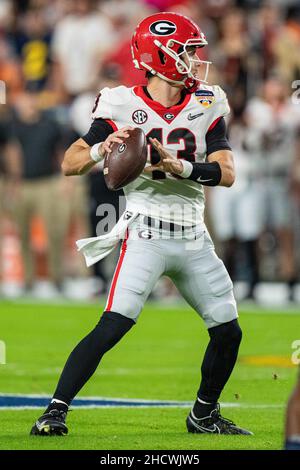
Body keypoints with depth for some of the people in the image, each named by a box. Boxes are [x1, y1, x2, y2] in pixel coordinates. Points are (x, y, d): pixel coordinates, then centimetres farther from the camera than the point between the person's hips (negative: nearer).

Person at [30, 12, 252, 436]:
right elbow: (70, 164, -5)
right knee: (115, 324, -20)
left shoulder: (207, 106, 4)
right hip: (147, 233, -5)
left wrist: (178, 167, -21)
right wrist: (101, 149, -26)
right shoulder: (123, 107, -6)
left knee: (229, 332, 9)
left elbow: (227, 173, -6)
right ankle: (56, 410, -15)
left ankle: (204, 414, 30)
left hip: (193, 237, 5)